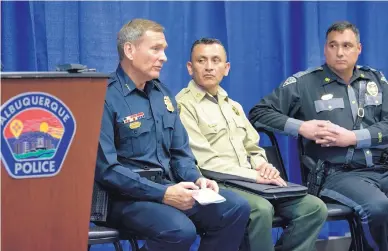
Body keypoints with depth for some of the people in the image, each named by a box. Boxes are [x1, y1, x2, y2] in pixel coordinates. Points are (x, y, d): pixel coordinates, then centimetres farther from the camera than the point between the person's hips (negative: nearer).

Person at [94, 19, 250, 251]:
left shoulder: (163, 94, 15)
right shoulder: (106, 98, -12)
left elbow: (180, 151, 19)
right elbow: (106, 169, -18)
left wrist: (196, 179, -3)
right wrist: (162, 194, -23)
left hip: (165, 186, 8)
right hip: (125, 196, -8)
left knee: (237, 208, -11)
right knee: (180, 230, -34)